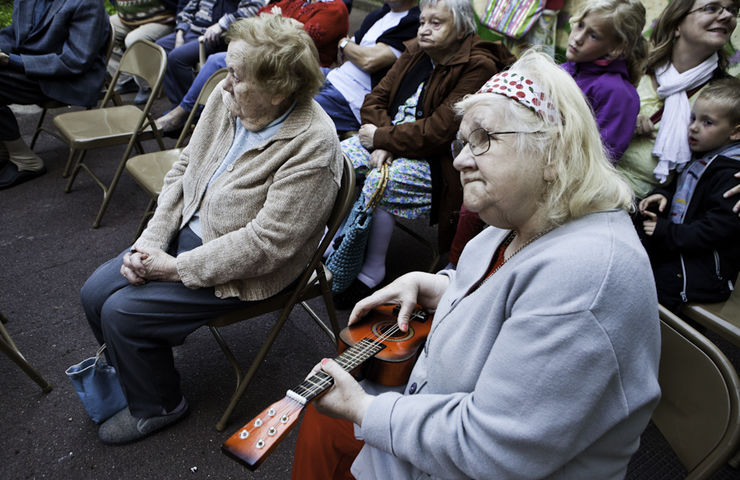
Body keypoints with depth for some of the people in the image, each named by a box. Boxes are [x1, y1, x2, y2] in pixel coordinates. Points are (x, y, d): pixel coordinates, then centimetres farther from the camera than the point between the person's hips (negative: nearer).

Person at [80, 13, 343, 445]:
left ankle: (157, 406, 19)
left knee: (122, 313, -10)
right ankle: (129, 375, 33)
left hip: (244, 272, -7)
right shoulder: (226, 99, -6)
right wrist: (149, 243, -5)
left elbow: (265, 244, -27)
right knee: (96, 293, 4)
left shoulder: (312, 145, -28)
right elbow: (184, 170, 4)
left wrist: (175, 267, -19)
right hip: (188, 231, 8)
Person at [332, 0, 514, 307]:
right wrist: (383, 145, -14)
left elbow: (438, 132, -23)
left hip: (439, 164, -7)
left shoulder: (479, 67, -16)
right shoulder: (416, 51, 8)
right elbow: (375, 100, 5)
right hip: (394, 143, 8)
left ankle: (373, 271, -14)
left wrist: (380, 137, -15)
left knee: (380, 181, -31)